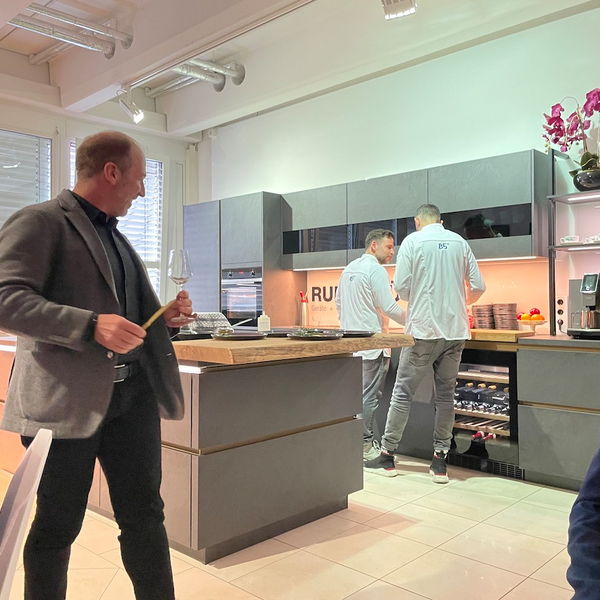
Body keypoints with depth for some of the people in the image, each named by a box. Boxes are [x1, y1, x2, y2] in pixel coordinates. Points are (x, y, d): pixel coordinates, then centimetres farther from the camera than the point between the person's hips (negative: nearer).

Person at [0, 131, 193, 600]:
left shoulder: (115, 235, 19)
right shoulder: (40, 222, -6)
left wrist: (164, 316, 10)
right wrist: (92, 325, -27)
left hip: (133, 393, 7)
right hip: (67, 399, -7)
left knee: (145, 514, 11)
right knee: (57, 525, 8)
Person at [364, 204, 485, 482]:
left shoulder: (413, 241, -2)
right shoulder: (460, 242, 8)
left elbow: (401, 287, -8)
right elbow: (478, 286, 7)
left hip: (424, 329, -3)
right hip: (455, 330, 4)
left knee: (403, 392, 5)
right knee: (445, 394, 10)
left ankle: (387, 455, 12)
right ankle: (440, 461, 13)